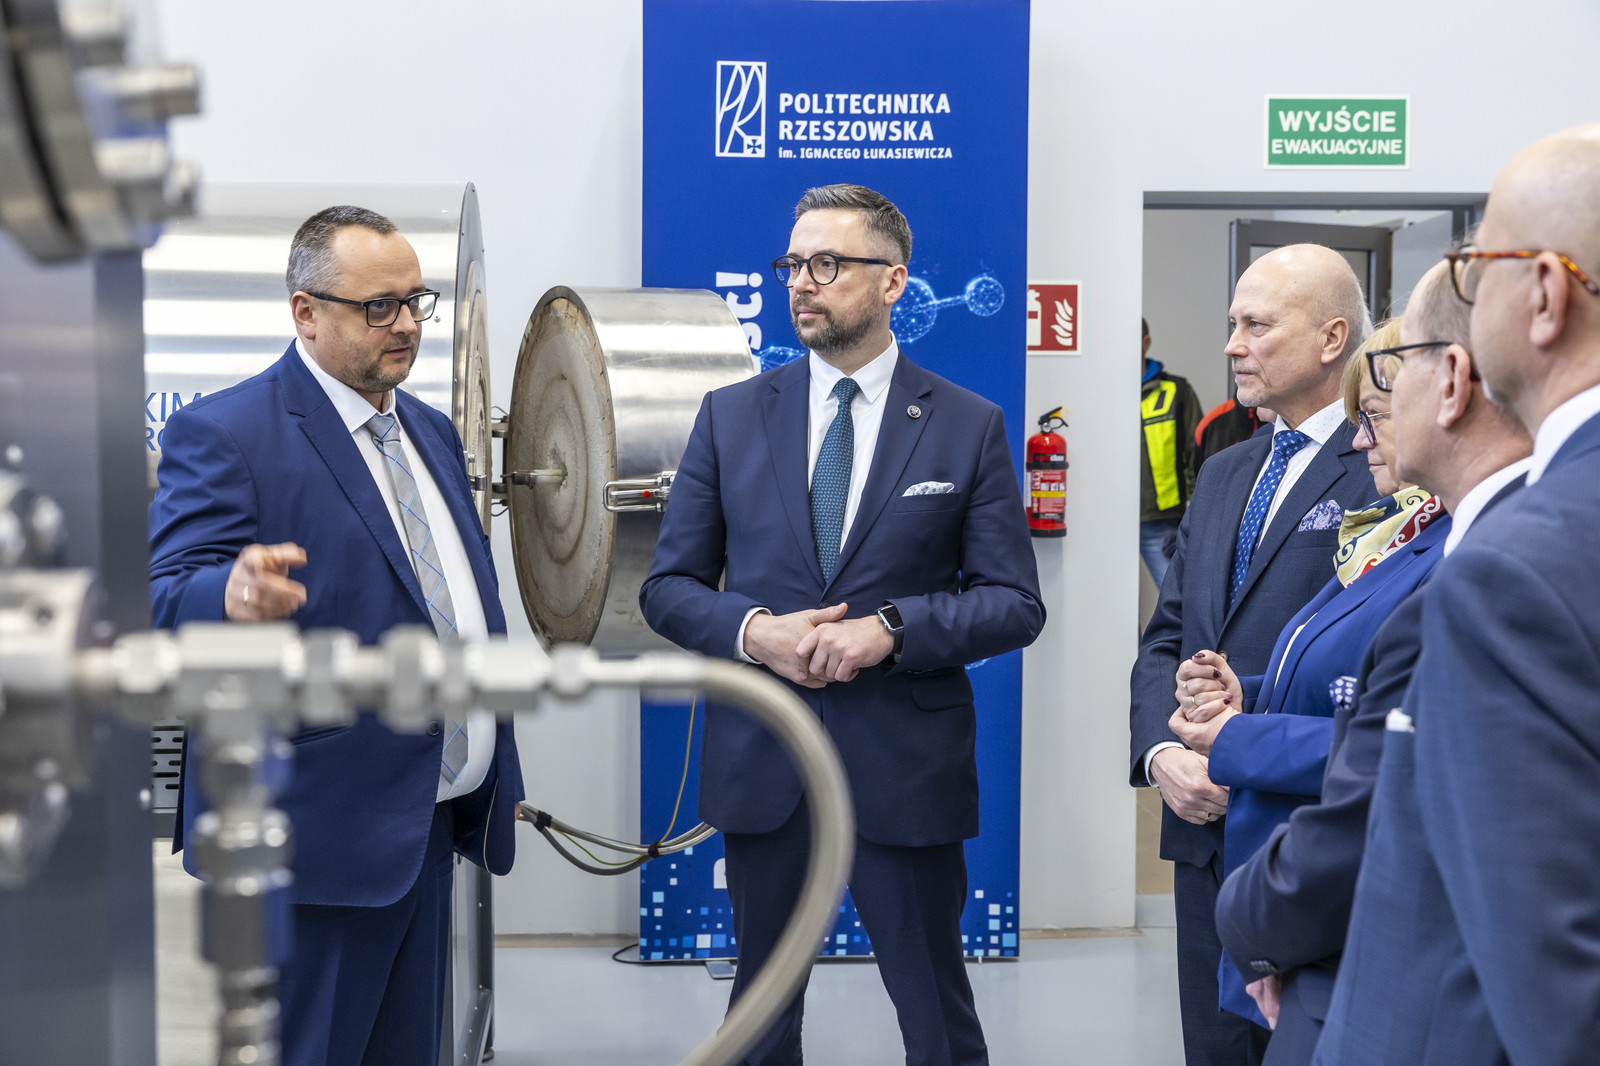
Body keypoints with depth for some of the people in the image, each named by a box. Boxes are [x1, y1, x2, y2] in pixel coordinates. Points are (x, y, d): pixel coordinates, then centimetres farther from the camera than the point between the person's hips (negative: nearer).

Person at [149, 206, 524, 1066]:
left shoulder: (432, 432, 16)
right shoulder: (223, 433, -9)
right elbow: (169, 603, -17)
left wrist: (496, 772, 21)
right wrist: (237, 596, -40)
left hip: (430, 824, 8)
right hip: (322, 831, -7)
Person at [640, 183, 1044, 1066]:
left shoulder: (969, 426, 0)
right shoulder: (732, 415, 6)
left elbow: (1015, 604, -2)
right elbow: (667, 587, 6)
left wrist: (889, 628, -17)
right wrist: (752, 629, -14)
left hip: (904, 764, -2)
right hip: (759, 762, 2)